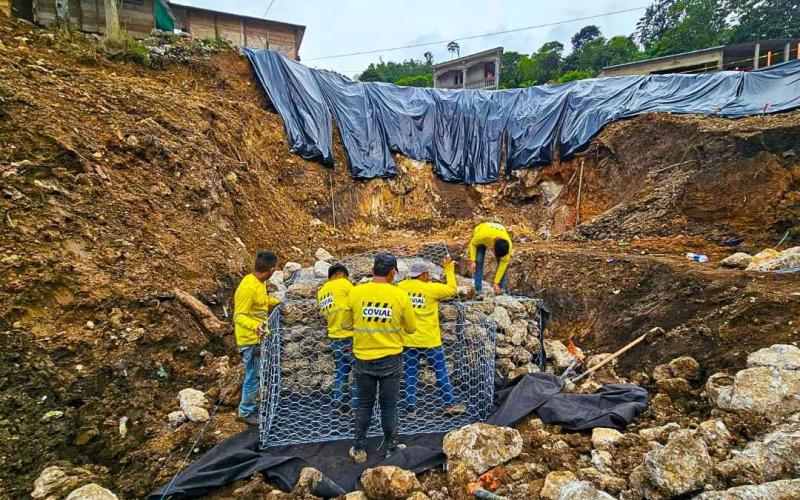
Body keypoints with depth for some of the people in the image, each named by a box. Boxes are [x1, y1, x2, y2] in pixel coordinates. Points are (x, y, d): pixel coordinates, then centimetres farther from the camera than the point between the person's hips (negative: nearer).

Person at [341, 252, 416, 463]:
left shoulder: (356, 292, -8)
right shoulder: (400, 296, -11)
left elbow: (346, 323, 4)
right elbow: (411, 328, 0)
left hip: (363, 359, 1)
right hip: (390, 359, -1)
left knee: (364, 406, 17)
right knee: (389, 407, 13)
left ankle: (359, 449, 26)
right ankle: (392, 449, 27)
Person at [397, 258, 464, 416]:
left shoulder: (401, 287, -2)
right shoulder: (431, 288, -11)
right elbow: (452, 289, -2)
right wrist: (449, 269, 8)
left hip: (408, 340, 3)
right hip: (429, 339, -3)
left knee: (410, 374, 12)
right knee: (441, 371, 11)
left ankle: (410, 407, 15)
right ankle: (449, 404, 16)